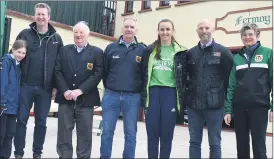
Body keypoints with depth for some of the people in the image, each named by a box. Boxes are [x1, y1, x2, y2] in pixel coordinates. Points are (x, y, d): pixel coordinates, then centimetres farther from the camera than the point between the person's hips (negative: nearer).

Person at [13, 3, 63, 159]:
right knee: (21, 120, 3)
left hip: (45, 88, 0)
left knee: (41, 122, 8)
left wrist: (56, 86, 1)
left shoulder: (56, 38, 6)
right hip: (25, 86, 0)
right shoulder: (24, 34, 4)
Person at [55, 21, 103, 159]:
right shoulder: (64, 50, 12)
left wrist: (80, 90, -15)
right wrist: (65, 91, -10)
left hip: (85, 99, -2)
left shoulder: (97, 52, 4)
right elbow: (57, 71, 5)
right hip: (65, 97, 2)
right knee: (64, 131, 6)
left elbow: (98, 74, -6)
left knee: (85, 133, 4)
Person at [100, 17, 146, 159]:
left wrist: (141, 92, 0)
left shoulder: (142, 50, 3)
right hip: (111, 95, 1)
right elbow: (104, 71, 10)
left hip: (133, 97, -1)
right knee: (107, 131, 6)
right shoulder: (111, 47, 6)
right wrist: (108, 88, 9)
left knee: (130, 133, 7)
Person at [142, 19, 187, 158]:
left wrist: (182, 99, 0)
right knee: (152, 134, 4)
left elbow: (184, 77, 4)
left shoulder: (180, 52, 5)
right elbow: (144, 73, 9)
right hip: (153, 92, 1)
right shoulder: (150, 50, 9)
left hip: (170, 93, -1)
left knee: (166, 135, 5)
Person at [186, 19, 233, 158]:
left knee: (214, 143, 7)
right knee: (194, 142, 12)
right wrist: (190, 91, 7)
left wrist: (220, 93, 1)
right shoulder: (191, 53, 9)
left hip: (214, 104, -3)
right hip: (193, 104, 4)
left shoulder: (223, 51, -2)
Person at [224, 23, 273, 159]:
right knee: (241, 146, 10)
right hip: (239, 107, 3)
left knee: (258, 146, 0)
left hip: (259, 106, -3)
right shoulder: (236, 58, 9)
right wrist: (228, 110, 3)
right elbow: (231, 85, 7)